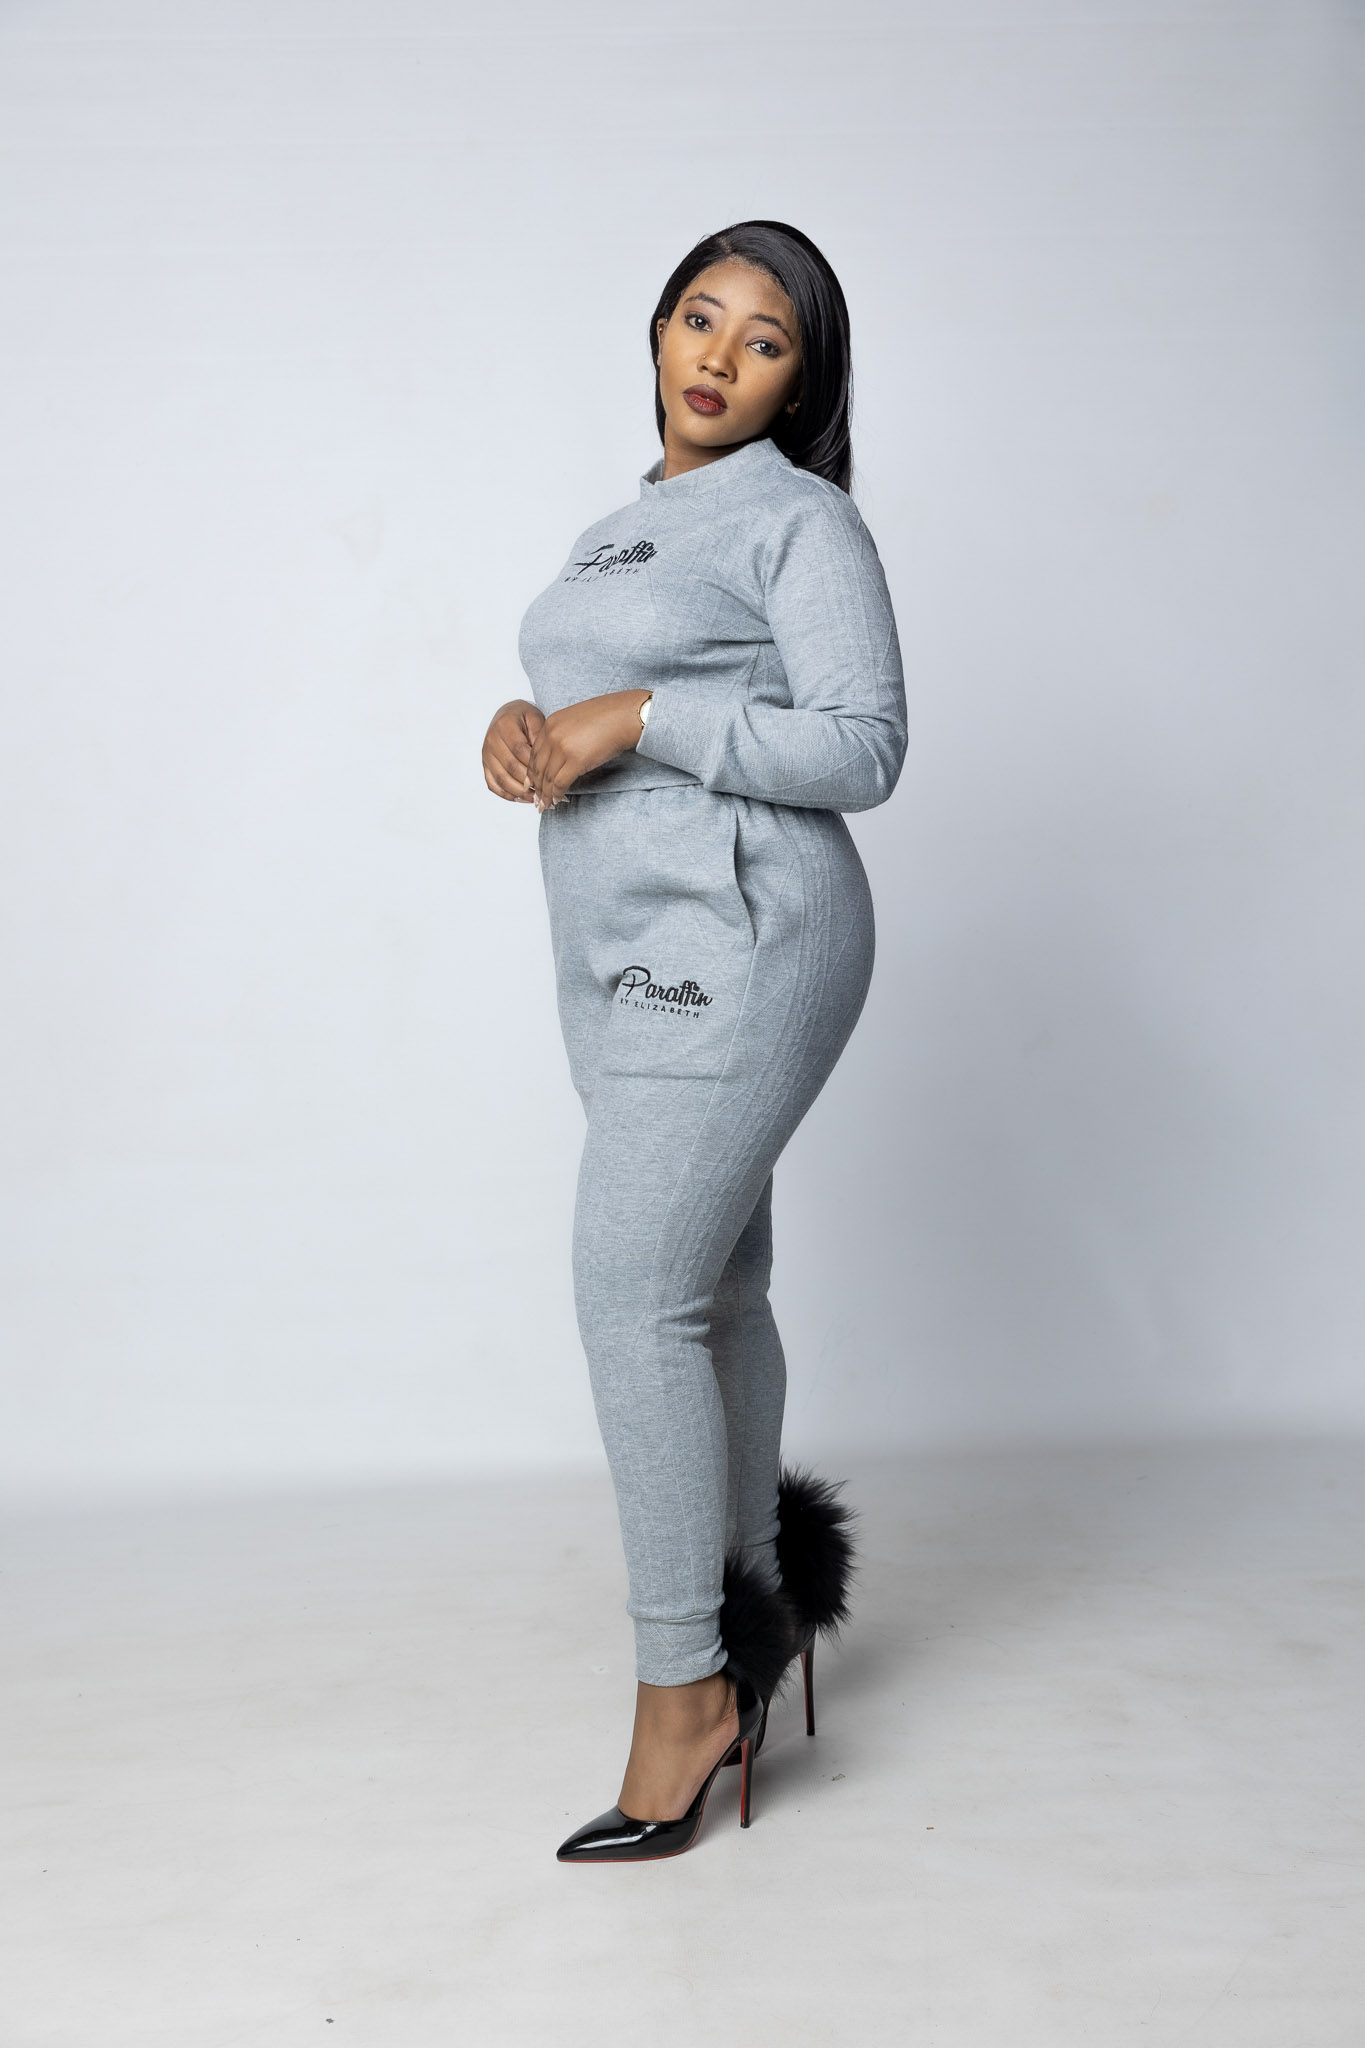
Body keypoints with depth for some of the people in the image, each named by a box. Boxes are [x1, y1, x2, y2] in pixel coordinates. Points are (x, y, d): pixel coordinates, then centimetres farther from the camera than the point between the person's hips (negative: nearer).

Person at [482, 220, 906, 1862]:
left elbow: (862, 749, -12)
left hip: (733, 947, -8)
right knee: (708, 1290, 12)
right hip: (629, 957, 8)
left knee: (634, 1293, -12)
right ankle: (755, 1609, 26)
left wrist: (639, 717, -17)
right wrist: (523, 729, -1)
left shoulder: (800, 515, -3)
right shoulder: (618, 537, 21)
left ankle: (683, 1681, 0)